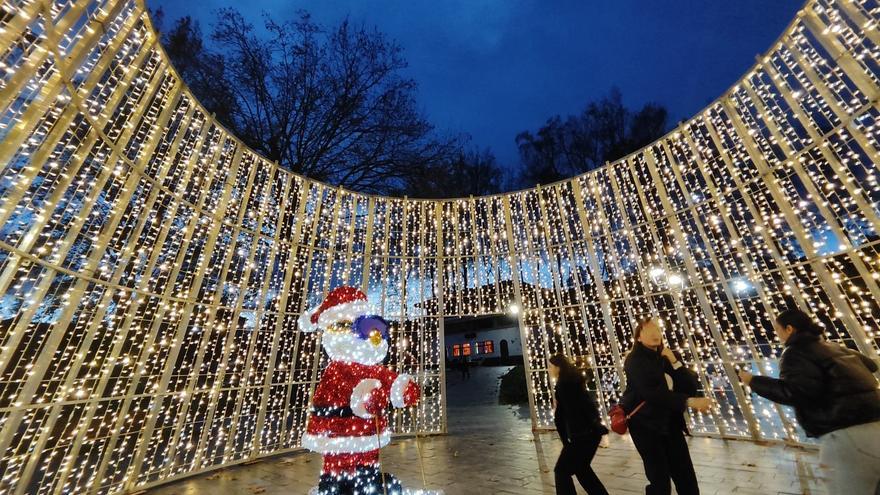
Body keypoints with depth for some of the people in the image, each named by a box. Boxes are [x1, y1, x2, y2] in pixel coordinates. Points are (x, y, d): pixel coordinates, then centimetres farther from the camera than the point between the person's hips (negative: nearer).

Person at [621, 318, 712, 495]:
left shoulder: (667, 358, 6)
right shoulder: (635, 360, -14)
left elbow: (691, 387, -3)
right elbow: (651, 393, -25)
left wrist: (674, 362, -13)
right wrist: (689, 401, -30)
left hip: (670, 423, 6)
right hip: (645, 425, -6)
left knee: (687, 478, 6)